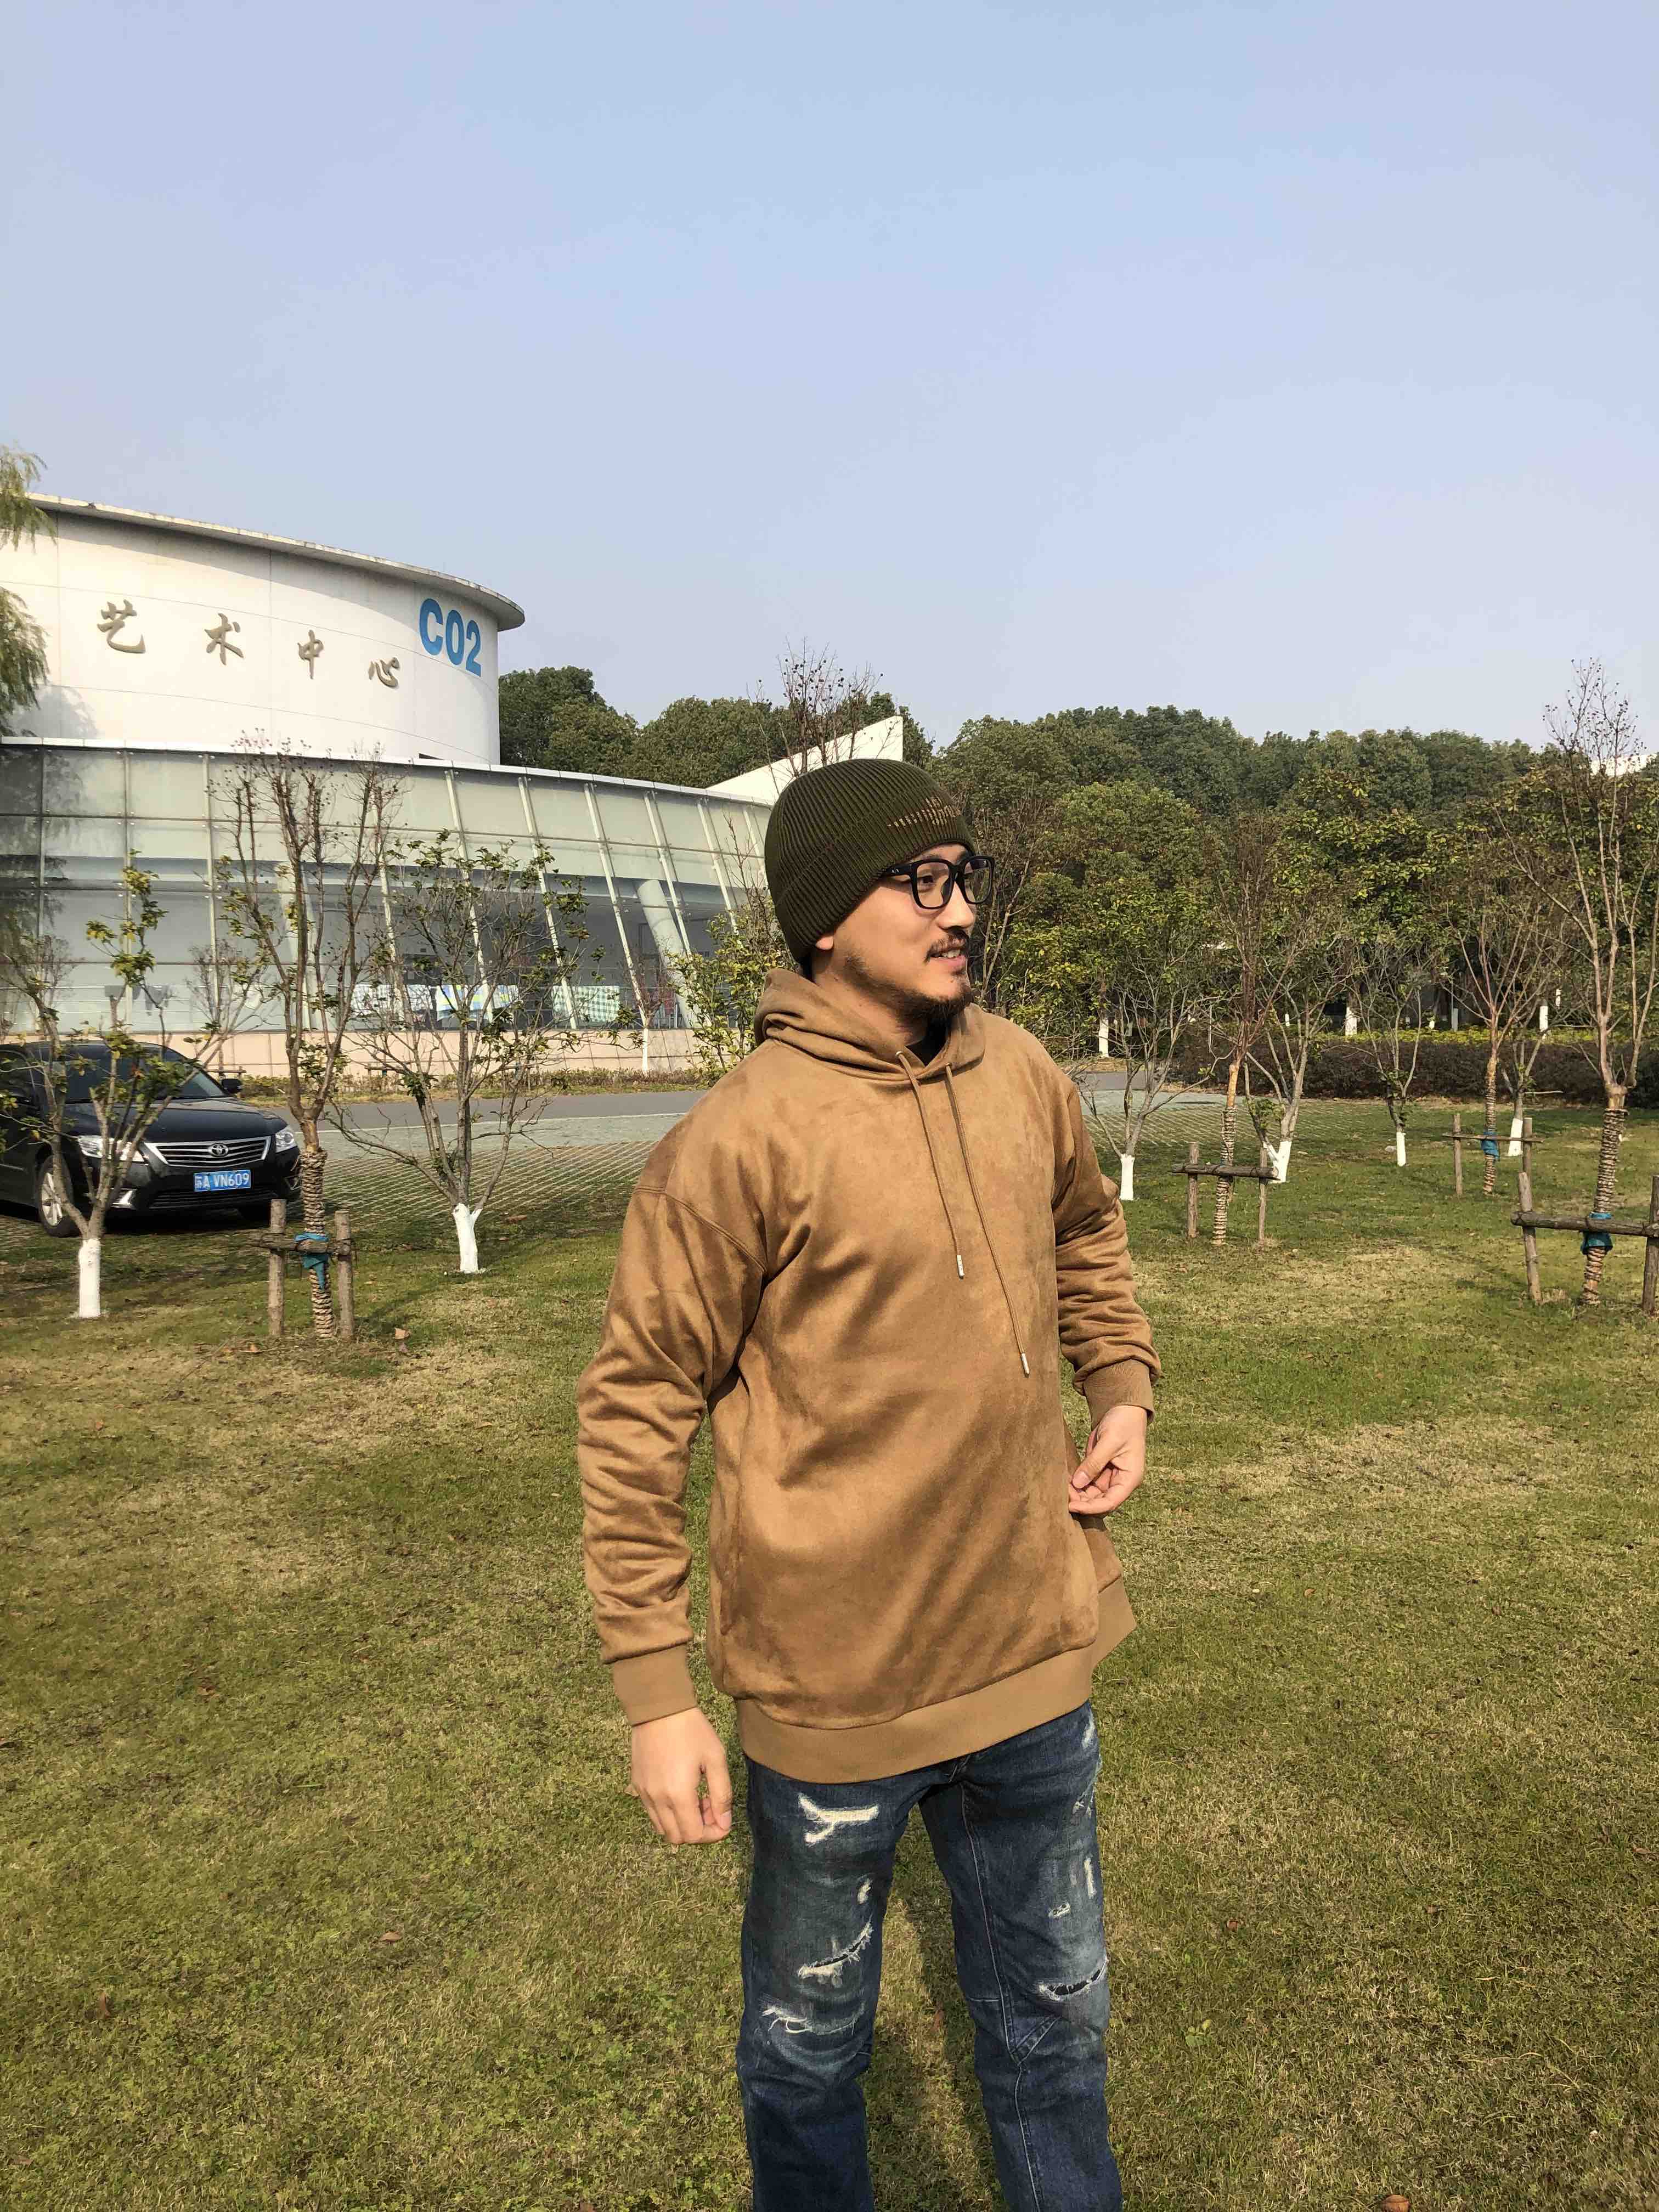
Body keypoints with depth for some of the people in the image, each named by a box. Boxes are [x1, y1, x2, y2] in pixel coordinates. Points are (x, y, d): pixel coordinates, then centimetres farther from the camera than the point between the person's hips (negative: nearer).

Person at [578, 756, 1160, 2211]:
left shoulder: (1025, 1079, -1)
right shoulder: (745, 1138, -19)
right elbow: (635, 1408, -14)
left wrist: (1123, 1389, 5)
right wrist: (656, 1696, -13)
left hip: (1036, 1656, 5)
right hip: (836, 1691, -5)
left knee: (1056, 2016, 26)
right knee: (810, 2039, 21)